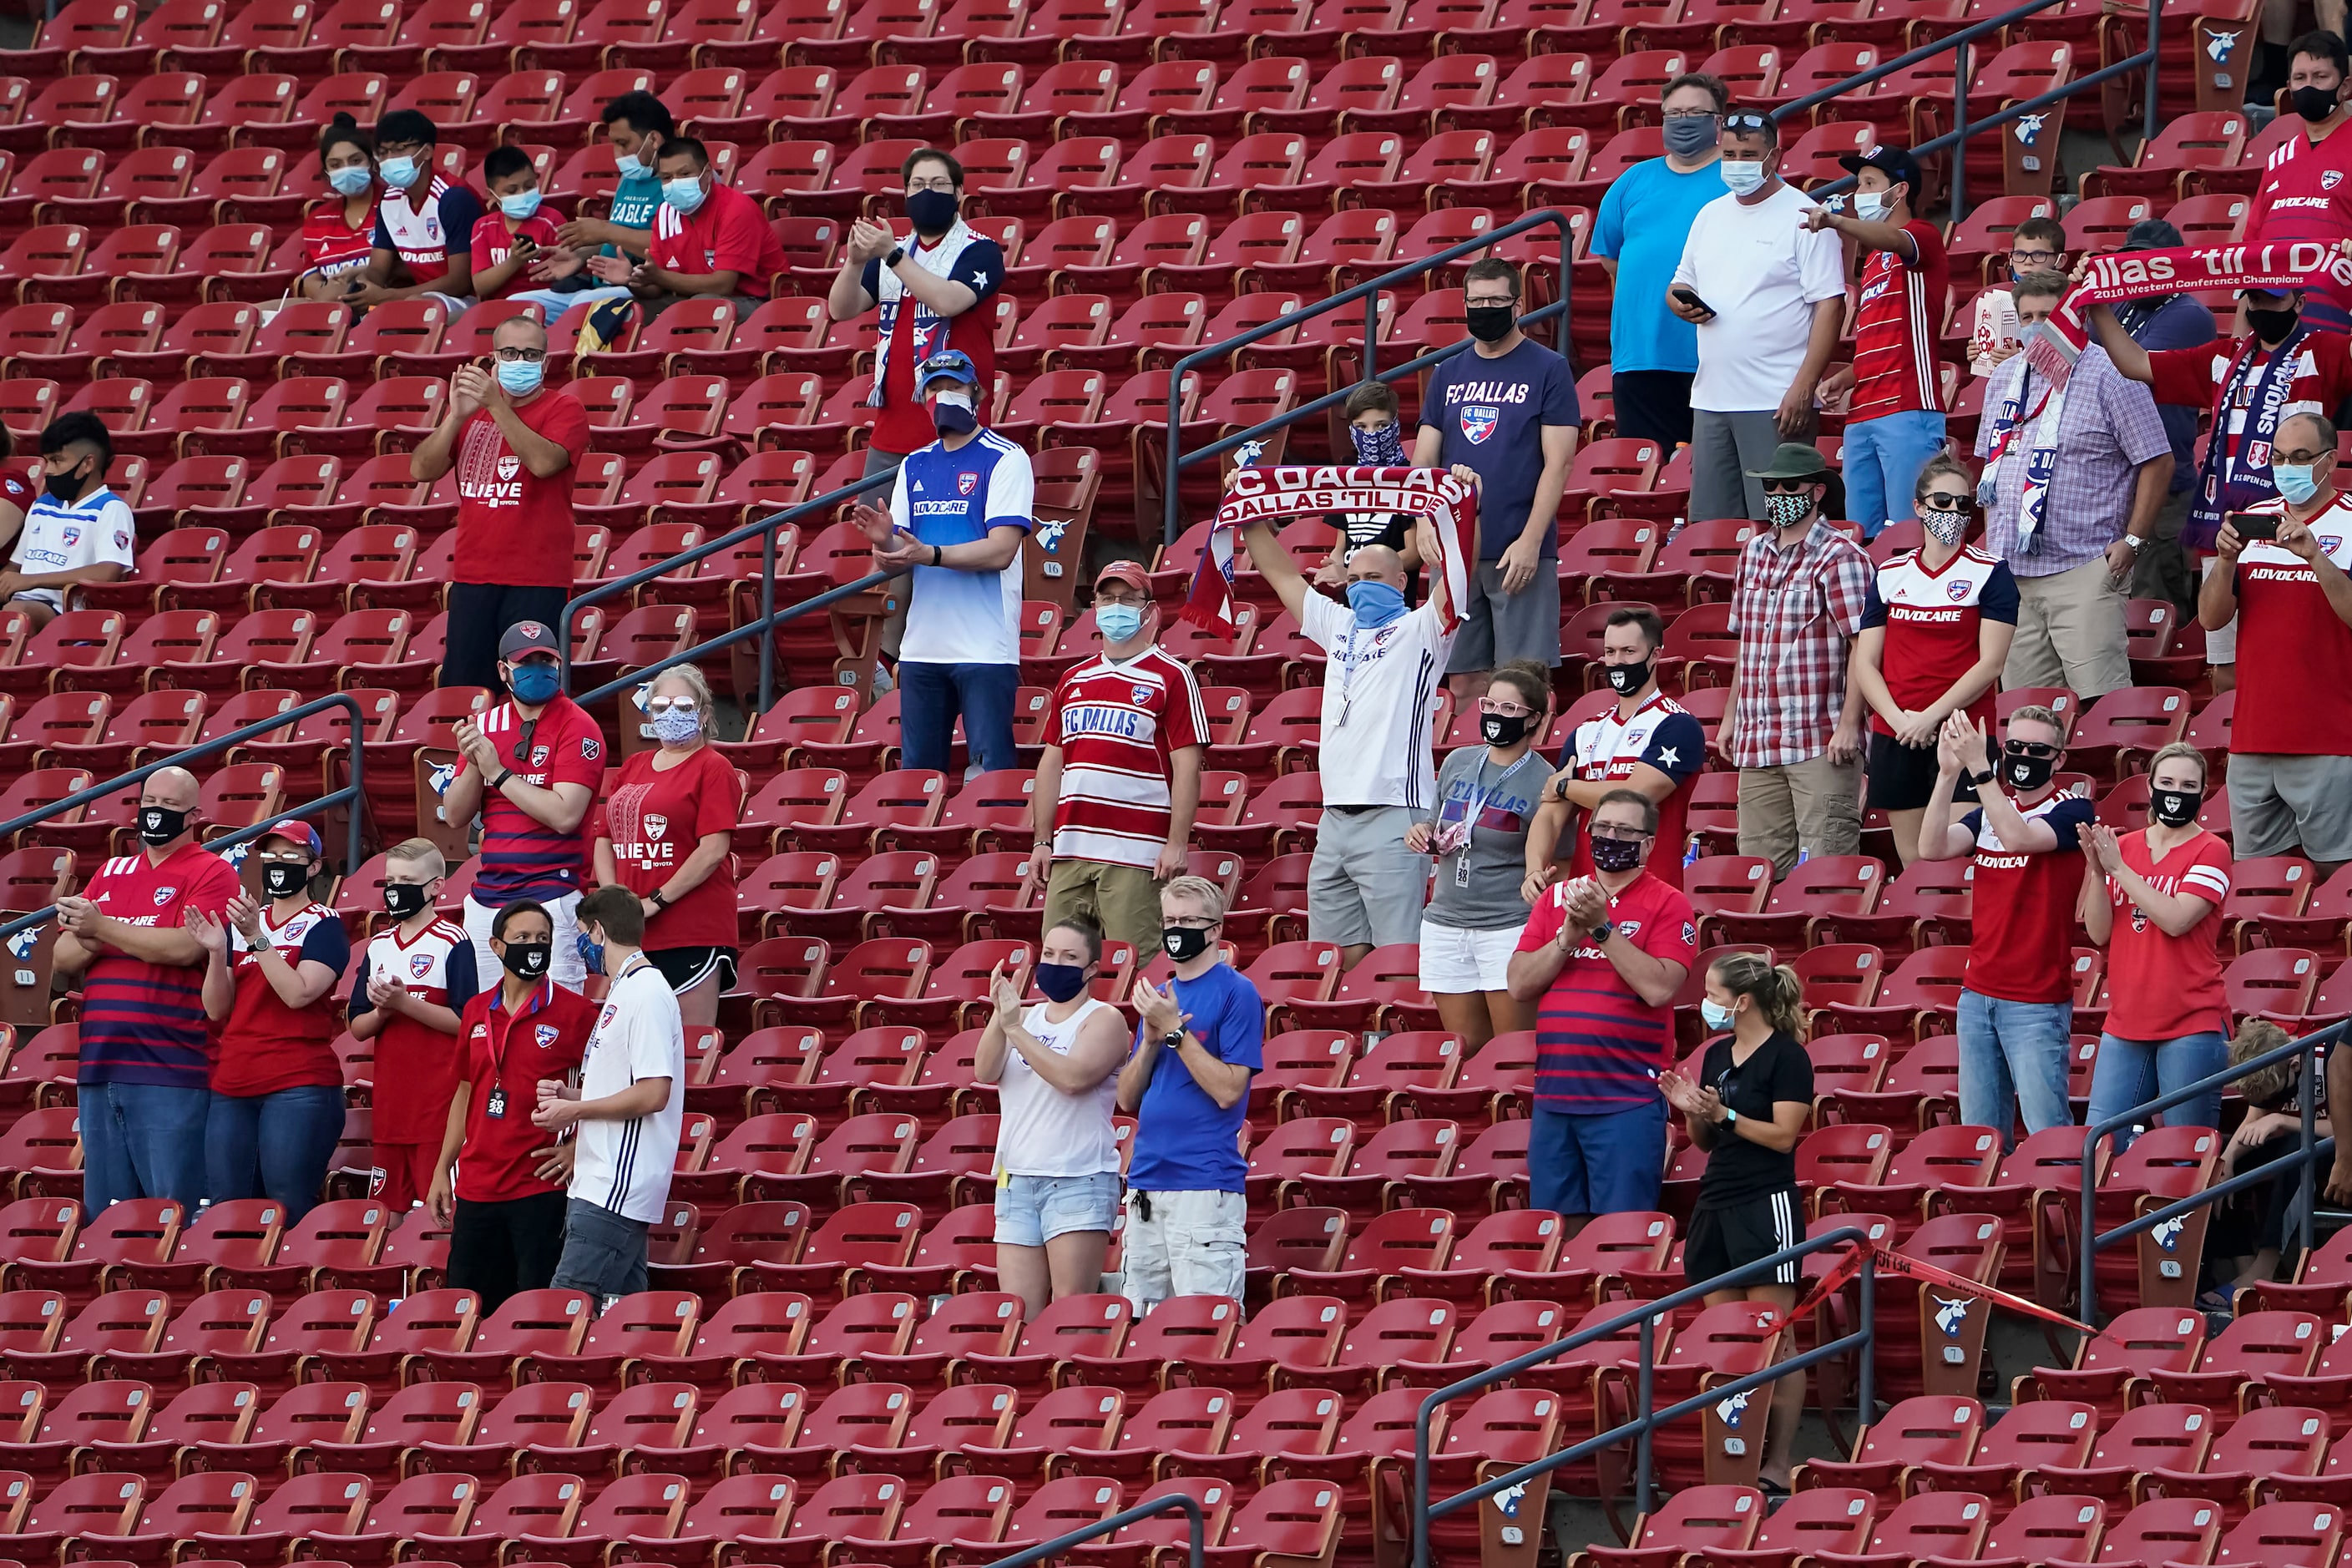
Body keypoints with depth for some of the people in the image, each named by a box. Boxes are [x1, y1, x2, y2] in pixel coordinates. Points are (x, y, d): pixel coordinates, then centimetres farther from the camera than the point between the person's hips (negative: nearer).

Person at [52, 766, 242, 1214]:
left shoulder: (211, 873, 0)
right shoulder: (112, 874, 19)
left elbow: (186, 947, -16)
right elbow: (64, 959, 14)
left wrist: (103, 929, -13)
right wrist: (89, 938, -9)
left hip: (170, 1074, -6)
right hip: (99, 1071, 6)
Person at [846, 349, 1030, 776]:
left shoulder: (1005, 460, -3)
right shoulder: (915, 467, 15)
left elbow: (1001, 549, -13)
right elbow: (891, 561, 12)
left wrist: (929, 554, -25)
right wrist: (884, 539, -12)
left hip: (984, 648, -6)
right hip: (922, 647, 6)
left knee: (993, 769, -10)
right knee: (917, 770, 7)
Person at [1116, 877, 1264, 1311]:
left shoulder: (1236, 993, -3)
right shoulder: (1159, 996, 18)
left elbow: (1228, 1089, -12)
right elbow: (1128, 1099, 16)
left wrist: (1175, 1030, -12)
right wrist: (1151, 1039, -1)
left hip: (1205, 1183, -8)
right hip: (1146, 1183, 8)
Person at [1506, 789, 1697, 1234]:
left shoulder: (1667, 905, 0)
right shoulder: (1557, 897, 14)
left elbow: (1659, 988, -14)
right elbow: (1520, 984, 7)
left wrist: (1603, 927, -14)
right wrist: (1570, 935, -8)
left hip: (1628, 1100, -5)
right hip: (1554, 1094, 5)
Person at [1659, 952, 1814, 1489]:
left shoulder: (1787, 1057, -7)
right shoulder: (1717, 1055, 14)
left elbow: (1783, 1135, -13)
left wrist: (1723, 1114, -20)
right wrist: (1690, 1109, 0)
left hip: (1766, 1205, -8)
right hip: (1715, 1202, 8)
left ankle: (1777, 1461, -4)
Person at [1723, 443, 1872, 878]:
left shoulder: (1840, 558, -7)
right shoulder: (1754, 554, 16)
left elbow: (1862, 647, -12)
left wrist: (1848, 725, -19)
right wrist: (1731, 715, 23)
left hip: (1820, 743, -7)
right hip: (1756, 742, 7)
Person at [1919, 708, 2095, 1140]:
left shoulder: (2071, 812, -5)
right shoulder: (1989, 813, 12)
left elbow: (2018, 837, -24)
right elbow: (1932, 847, -3)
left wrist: (1978, 767, -25)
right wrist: (1948, 773, -12)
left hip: (2038, 1003, -6)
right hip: (1978, 996, 6)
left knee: (2048, 1136, -8)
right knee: (1979, 1137, 8)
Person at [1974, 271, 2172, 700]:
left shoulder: (2111, 377, -5)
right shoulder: (2005, 379, 16)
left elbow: (2157, 463, -5)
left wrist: (2132, 541, -10)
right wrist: (1991, 542, 16)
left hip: (2083, 571, -7)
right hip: (2011, 573, 7)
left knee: (2102, 702, -15)